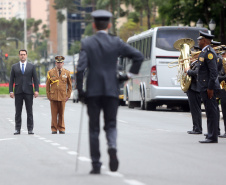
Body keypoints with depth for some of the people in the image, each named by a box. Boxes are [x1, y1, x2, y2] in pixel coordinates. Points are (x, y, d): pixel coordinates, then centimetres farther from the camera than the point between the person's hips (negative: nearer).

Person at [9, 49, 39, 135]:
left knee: (29, 112, -1)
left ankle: (30, 129, 2)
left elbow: (35, 79, 5)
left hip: (28, 91, -1)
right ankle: (17, 129, 4)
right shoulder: (14, 67, 9)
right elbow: (11, 80, 8)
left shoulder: (32, 66, 8)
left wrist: (36, 90, -4)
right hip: (18, 92, 1)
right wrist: (11, 91, -2)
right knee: (18, 111, 1)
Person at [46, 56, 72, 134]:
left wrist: (68, 95, 6)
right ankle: (54, 129, 5)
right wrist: (48, 95, 3)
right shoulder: (50, 72, 6)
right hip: (53, 96, 0)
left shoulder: (67, 72, 7)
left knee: (61, 114, 3)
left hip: (62, 96, 0)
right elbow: (47, 85, 8)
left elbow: (69, 85, 12)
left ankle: (61, 129, 11)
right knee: (54, 114, -1)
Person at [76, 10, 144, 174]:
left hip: (93, 91, -1)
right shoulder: (116, 43, 2)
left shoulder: (87, 44, -3)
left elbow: (80, 69, -11)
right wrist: (129, 75, 8)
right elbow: (139, 56, -2)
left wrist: (80, 90, -3)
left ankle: (96, 165, 5)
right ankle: (112, 148, -20)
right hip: (112, 90, 1)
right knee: (111, 125, 11)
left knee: (94, 128, 7)